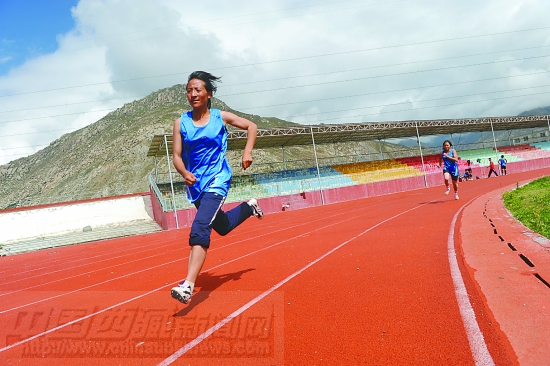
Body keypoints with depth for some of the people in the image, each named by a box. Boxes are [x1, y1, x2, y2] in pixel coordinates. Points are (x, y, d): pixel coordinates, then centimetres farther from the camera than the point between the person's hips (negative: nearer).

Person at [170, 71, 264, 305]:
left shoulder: (220, 117, -3)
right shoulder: (181, 122, 0)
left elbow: (251, 126, 8)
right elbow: (177, 156, -3)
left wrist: (247, 152, -6)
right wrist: (185, 174, -24)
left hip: (216, 181, -4)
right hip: (195, 184, 4)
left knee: (199, 228, -23)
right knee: (222, 227, 22)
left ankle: (188, 285, -26)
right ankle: (250, 207, 52)